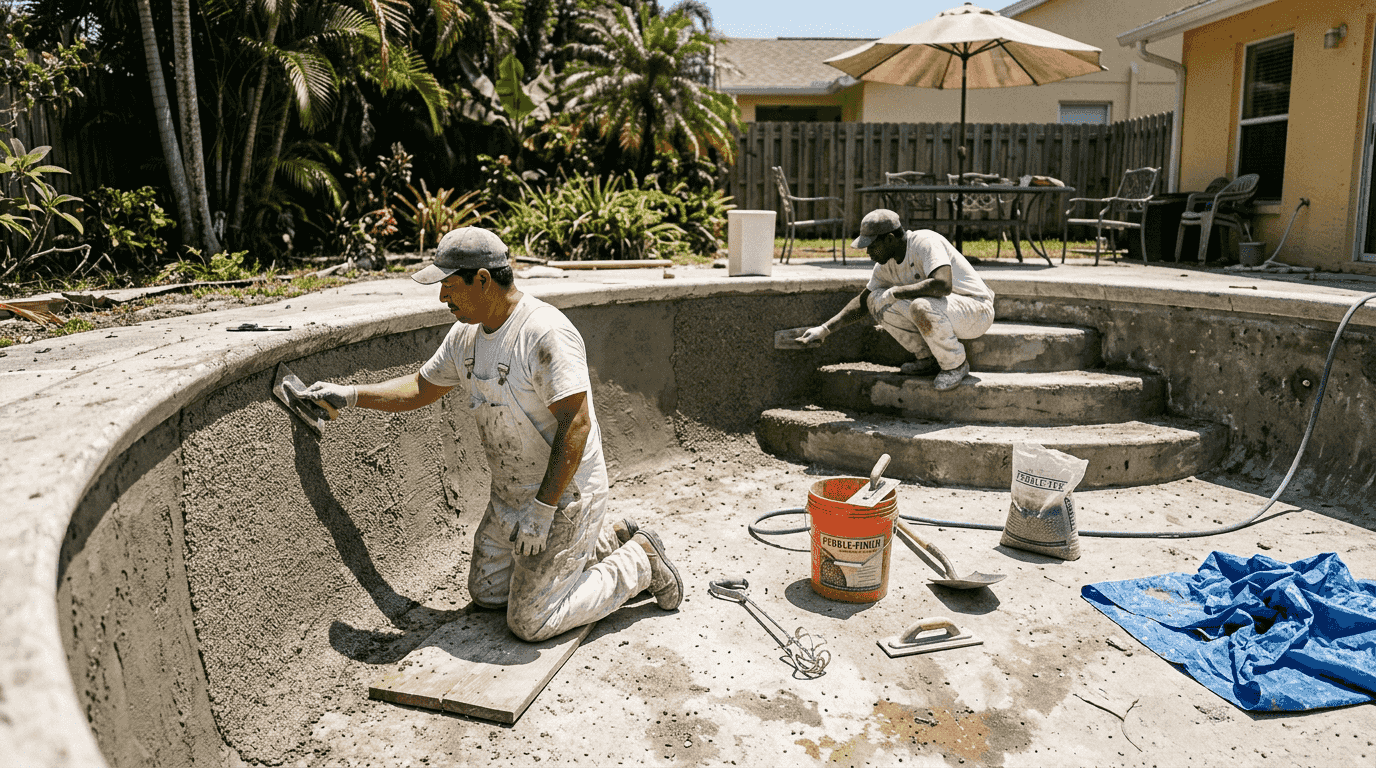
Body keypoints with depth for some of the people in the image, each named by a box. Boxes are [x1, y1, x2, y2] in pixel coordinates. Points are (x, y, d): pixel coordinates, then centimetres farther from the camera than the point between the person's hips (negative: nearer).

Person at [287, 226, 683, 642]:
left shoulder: (546, 333, -26)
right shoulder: (465, 335, 2)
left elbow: (576, 423, -28)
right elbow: (419, 389, 18)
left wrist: (542, 508, -27)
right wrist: (350, 394, 10)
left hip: (564, 495, -9)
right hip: (509, 494, 9)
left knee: (529, 622, -5)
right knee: (486, 592, 21)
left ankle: (638, 563, 12)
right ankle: (605, 542, 26)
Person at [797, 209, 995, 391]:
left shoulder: (926, 243, -23)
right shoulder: (886, 264, 1)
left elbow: (943, 285, -40)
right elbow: (862, 302, 13)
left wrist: (896, 292, -28)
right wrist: (825, 329, 6)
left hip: (977, 310, -8)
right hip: (936, 311, 8)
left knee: (922, 307, -37)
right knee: (876, 300, -5)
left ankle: (956, 364, -11)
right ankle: (928, 359, 2)